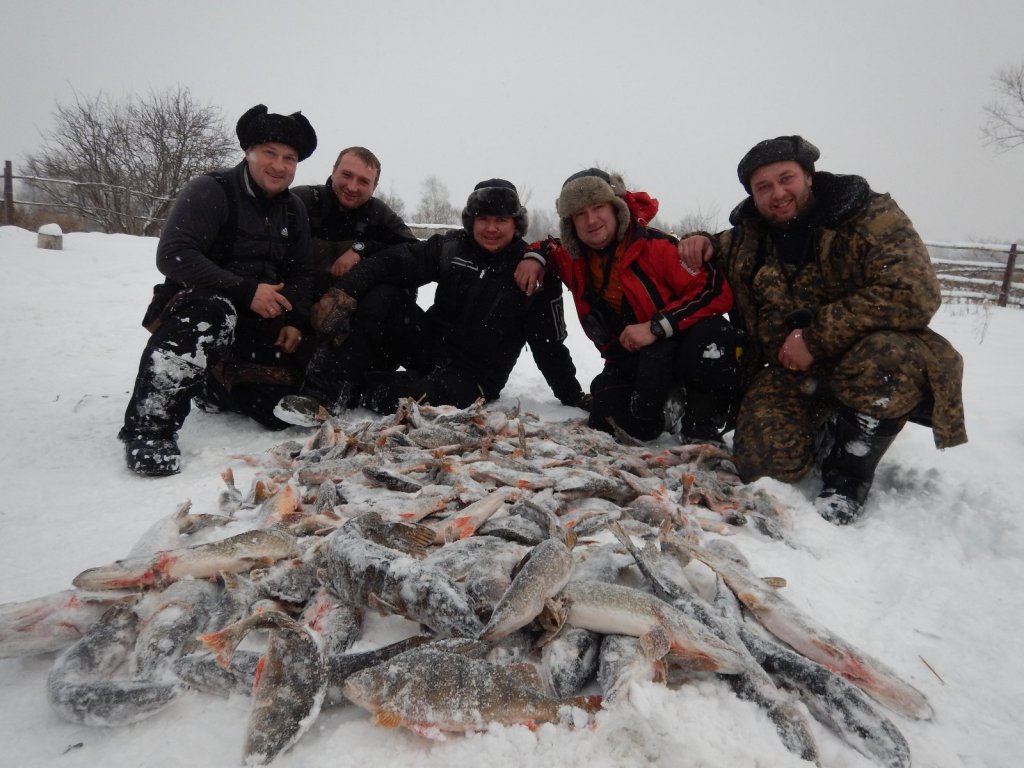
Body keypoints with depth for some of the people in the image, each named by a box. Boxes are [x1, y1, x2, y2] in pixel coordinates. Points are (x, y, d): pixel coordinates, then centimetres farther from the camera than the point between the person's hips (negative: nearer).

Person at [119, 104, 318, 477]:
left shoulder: (293, 209, 9)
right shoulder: (211, 191, -10)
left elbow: (300, 273, 13)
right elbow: (172, 255, -22)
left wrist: (295, 320, -6)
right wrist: (245, 291, -29)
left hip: (256, 323, 6)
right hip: (194, 305, -6)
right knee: (212, 310, -43)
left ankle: (212, 387, 22)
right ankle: (150, 422, -34)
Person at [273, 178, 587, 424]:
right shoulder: (452, 246, -1)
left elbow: (549, 344, -5)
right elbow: (394, 261, -13)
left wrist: (574, 397, -5)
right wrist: (345, 290, -29)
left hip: (473, 376, -3)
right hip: (430, 346, 4)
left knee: (421, 395, -37)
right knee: (382, 298, -20)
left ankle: (353, 390, -9)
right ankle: (323, 392, -21)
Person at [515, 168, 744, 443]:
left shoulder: (657, 247, -18)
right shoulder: (574, 260, 1)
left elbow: (716, 289, -24)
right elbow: (551, 246, 27)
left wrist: (656, 327, -30)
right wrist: (536, 257, 2)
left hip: (679, 345, -5)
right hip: (628, 362, 6)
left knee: (711, 337, -39)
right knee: (605, 425, -15)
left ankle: (702, 429, -12)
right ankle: (671, 403, 17)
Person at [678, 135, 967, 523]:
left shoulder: (872, 217, -10)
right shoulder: (747, 236, 5)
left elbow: (914, 294, -23)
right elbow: (721, 252, 29)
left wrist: (817, 337, -25)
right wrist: (702, 244, 3)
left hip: (869, 355, -2)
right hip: (791, 370, 3)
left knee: (883, 358, -38)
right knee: (762, 462, -20)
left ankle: (849, 470, -12)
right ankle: (825, 432, 15)